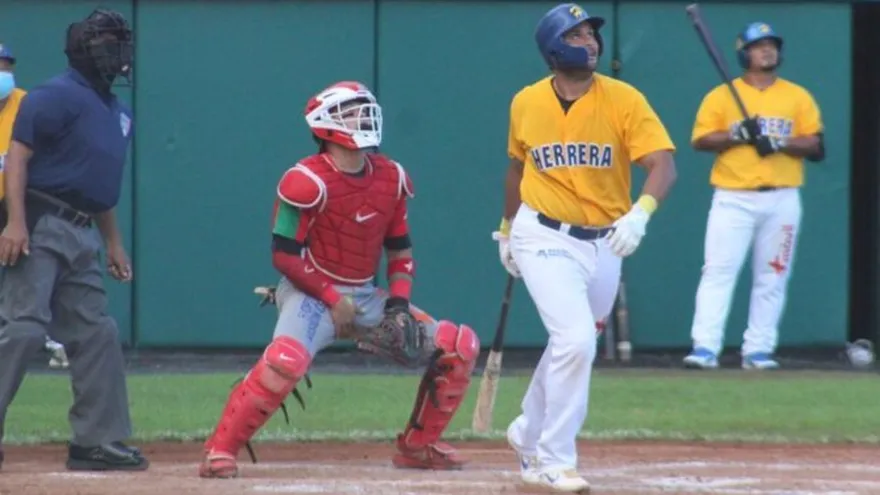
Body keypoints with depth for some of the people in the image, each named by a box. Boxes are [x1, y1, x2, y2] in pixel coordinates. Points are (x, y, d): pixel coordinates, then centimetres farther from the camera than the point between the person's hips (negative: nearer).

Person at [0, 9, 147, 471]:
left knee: (96, 334, 8)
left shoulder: (118, 112, 19)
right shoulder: (55, 96, -9)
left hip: (82, 235, 9)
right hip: (41, 227, -9)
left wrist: (113, 242, 26)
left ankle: (98, 440, 13)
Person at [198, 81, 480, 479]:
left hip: (367, 297, 7)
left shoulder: (392, 178, 4)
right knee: (287, 358, -37)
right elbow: (284, 256, -14)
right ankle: (219, 450, -25)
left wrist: (399, 304, -2)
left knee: (458, 345, 1)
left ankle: (417, 446, 14)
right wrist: (333, 299, -15)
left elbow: (400, 251, 13)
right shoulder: (307, 181, -16)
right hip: (311, 292, -7)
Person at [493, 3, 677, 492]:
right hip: (545, 237, -2)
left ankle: (529, 435, 42)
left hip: (605, 244, 2)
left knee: (573, 344, 16)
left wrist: (640, 213, -36)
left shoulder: (624, 100, -10)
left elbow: (663, 163, -19)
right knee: (576, 340, -19)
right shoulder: (527, 103, -3)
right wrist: (508, 228, 22)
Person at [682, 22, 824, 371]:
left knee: (772, 278, 2)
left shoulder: (798, 97, 10)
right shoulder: (721, 96, 7)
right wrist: (737, 134, -16)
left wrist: (779, 143, -13)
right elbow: (700, 140, -1)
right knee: (718, 271, -12)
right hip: (733, 198, -2)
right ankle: (705, 348, -16)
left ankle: (758, 351, 6)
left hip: (782, 201, 2)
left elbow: (817, 148, 3)